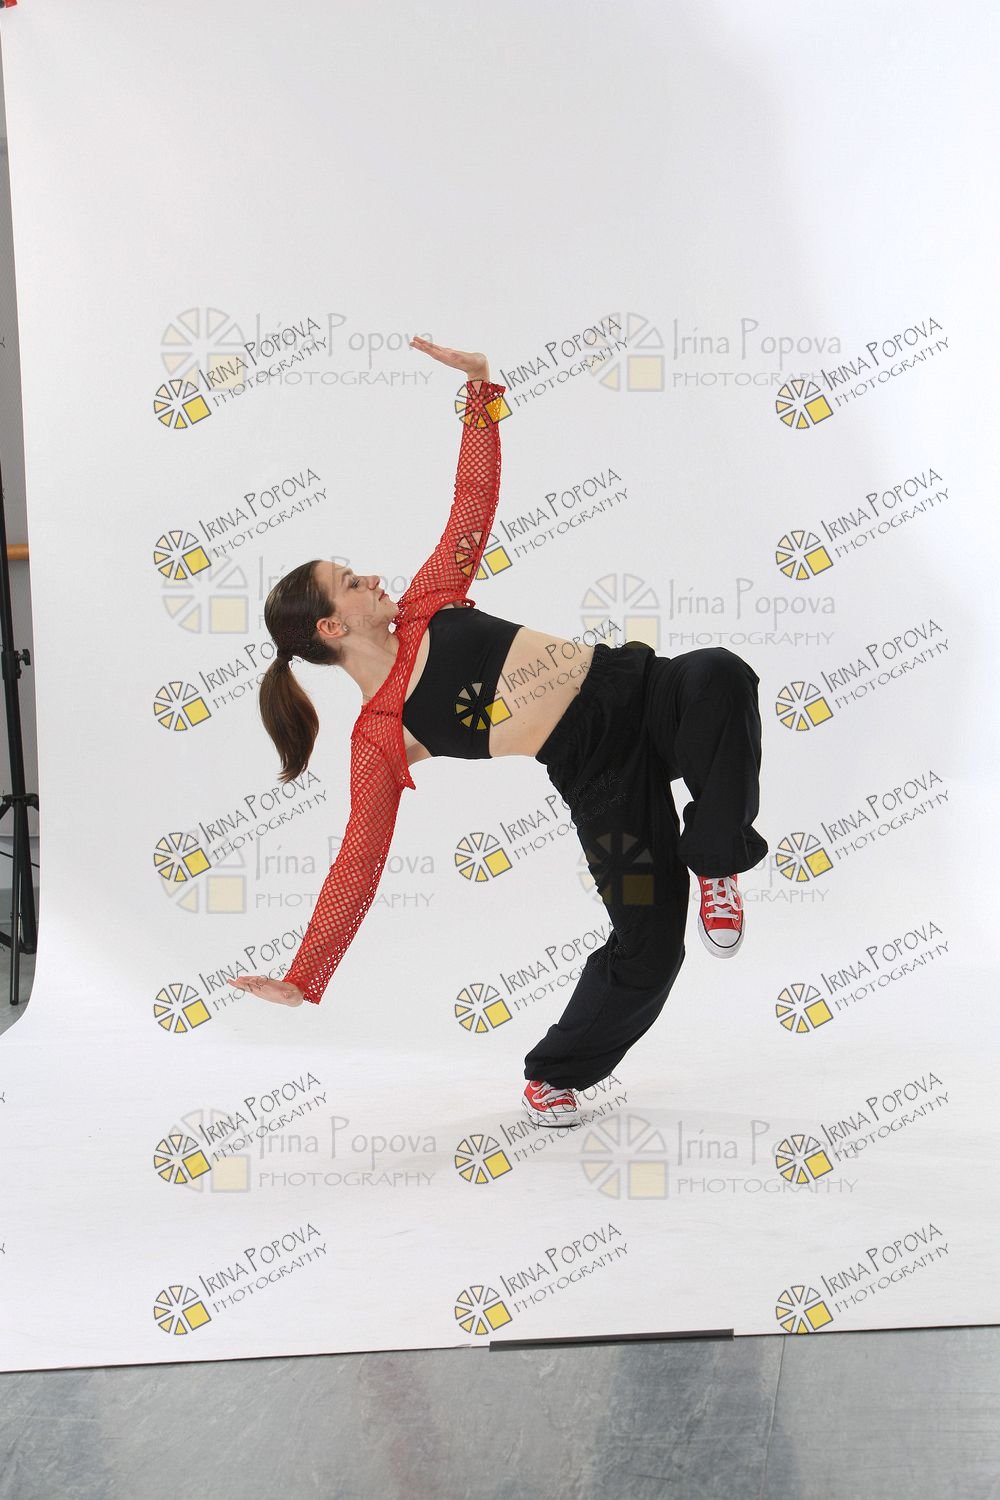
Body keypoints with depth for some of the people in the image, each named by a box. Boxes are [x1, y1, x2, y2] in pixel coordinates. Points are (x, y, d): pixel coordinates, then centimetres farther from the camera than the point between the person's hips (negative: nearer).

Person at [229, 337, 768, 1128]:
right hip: (605, 782, -4)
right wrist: (302, 980, -13)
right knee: (646, 951, -7)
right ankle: (552, 1075, 25)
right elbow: (359, 862, -7)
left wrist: (482, 390, 6)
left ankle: (716, 862, -7)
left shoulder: (427, 604, 8)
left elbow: (474, 506, 13)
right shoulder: (380, 739, -6)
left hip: (642, 689, 4)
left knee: (718, 677, -31)